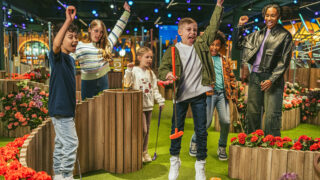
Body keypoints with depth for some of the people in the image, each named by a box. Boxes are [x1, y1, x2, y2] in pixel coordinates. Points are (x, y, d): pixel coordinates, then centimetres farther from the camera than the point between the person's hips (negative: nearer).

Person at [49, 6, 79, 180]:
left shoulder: (71, 59, 13)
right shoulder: (56, 56, -12)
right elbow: (56, 44, -36)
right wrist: (68, 21, -42)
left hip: (66, 108, 9)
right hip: (59, 108, -9)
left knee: (61, 143, 16)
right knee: (70, 143, -7)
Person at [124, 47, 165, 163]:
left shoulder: (151, 73, 13)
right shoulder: (134, 70, -5)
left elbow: (155, 89, 15)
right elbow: (127, 84, -15)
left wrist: (160, 100, 7)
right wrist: (129, 70, -24)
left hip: (149, 105, 6)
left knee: (147, 130, 11)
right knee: (142, 130, -7)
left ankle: (144, 152, 24)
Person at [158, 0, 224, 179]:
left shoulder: (201, 44, 6)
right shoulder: (172, 51, -2)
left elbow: (213, 27, 4)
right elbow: (162, 69, -5)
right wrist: (167, 74, -28)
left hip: (199, 94, 2)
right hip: (181, 96, -1)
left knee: (201, 130, 6)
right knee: (177, 129, 9)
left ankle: (200, 165, 22)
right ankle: (175, 161, 30)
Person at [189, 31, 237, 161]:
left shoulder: (225, 61, 18)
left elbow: (231, 77, 20)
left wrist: (233, 93, 11)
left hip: (222, 94, 4)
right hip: (209, 93, -4)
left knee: (226, 121, -4)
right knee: (206, 122, -8)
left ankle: (222, 148, 18)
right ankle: (194, 142, 20)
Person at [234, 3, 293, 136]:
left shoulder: (284, 35, 0)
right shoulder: (258, 34, 16)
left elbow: (284, 62, -6)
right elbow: (239, 44, 25)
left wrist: (271, 80, -15)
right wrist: (240, 26, 14)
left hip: (272, 78, -5)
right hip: (255, 76, 5)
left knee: (272, 116, -8)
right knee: (252, 113, 9)